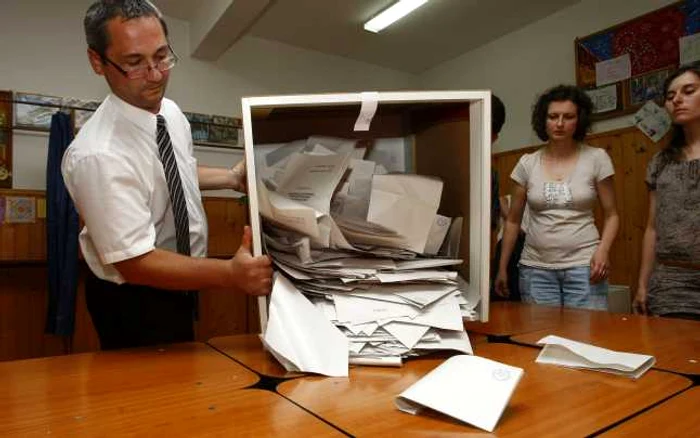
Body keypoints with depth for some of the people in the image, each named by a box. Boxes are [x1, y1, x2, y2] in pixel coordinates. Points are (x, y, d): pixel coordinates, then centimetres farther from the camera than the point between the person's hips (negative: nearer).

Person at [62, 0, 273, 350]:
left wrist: (232, 177, 1)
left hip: (176, 287, 8)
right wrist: (230, 274, -41)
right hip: (134, 301, -8)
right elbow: (136, 263, -31)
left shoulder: (171, 112, -6)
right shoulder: (97, 155, -31)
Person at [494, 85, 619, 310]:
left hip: (583, 266, -1)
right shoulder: (527, 163, 3)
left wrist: (603, 250, -14)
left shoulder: (596, 158, 0)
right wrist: (502, 268, 8)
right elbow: (513, 221, 9)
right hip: (536, 268, 1)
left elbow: (611, 215, 5)